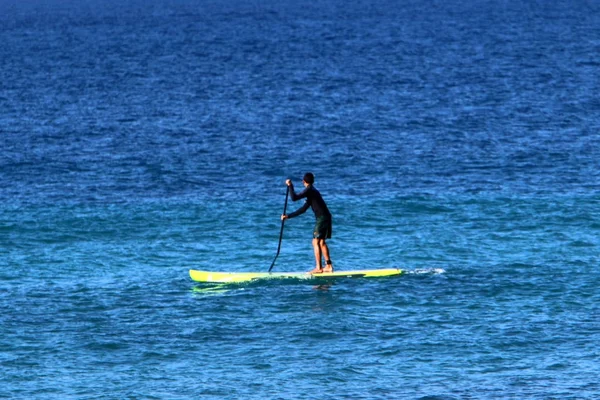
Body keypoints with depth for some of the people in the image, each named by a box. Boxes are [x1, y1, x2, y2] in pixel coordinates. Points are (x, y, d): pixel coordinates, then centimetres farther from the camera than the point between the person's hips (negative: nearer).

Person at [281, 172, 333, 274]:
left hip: (322, 219, -9)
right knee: (321, 242, 15)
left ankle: (319, 268, -9)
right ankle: (328, 266, 15)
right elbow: (303, 209, 22)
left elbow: (294, 198, -20)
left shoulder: (309, 190, -9)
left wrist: (290, 186, -6)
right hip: (326, 217, 9)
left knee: (316, 242, -7)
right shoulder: (312, 191, 20)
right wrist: (288, 216, 22)